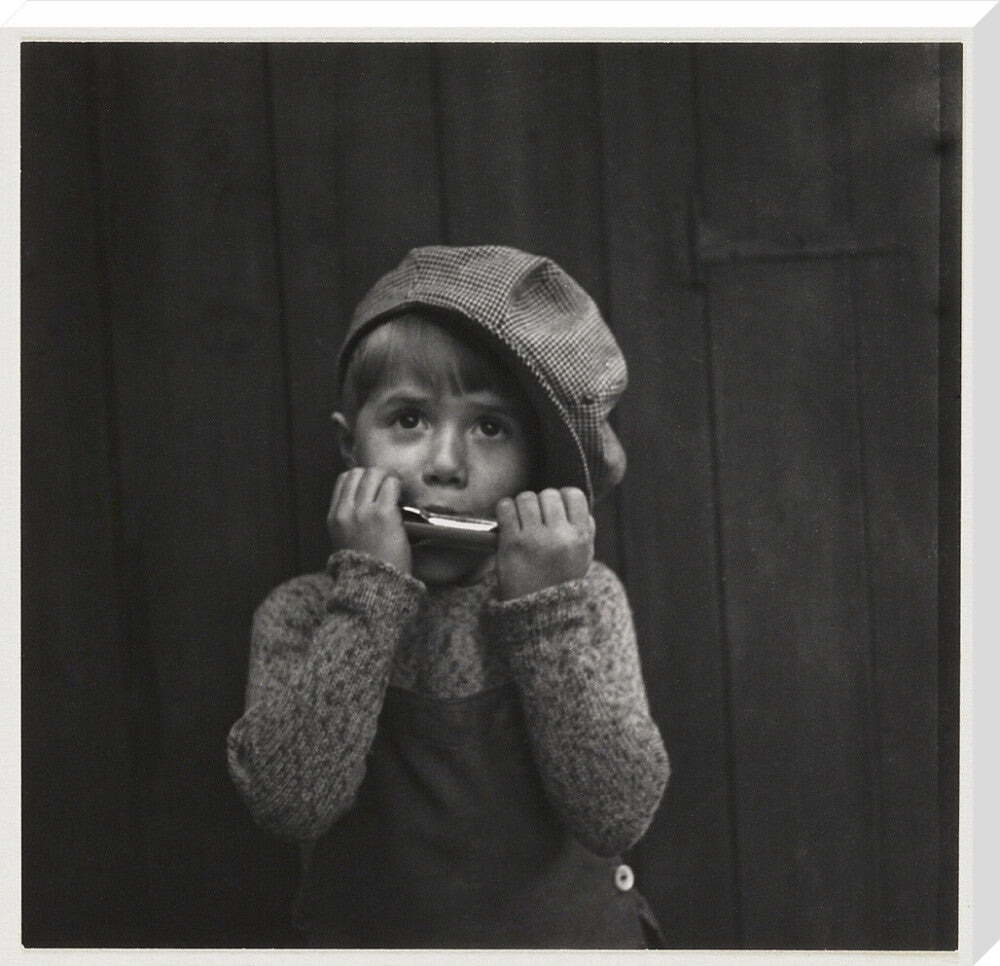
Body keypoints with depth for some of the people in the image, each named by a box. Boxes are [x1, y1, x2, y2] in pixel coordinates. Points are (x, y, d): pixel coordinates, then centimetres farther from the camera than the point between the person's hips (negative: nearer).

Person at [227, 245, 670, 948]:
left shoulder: (585, 599, -3)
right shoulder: (304, 617, -4)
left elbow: (618, 813, -13)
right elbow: (290, 798, -19)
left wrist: (546, 607, -18)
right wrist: (372, 587, -19)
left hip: (571, 936, 1)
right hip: (373, 936, -1)